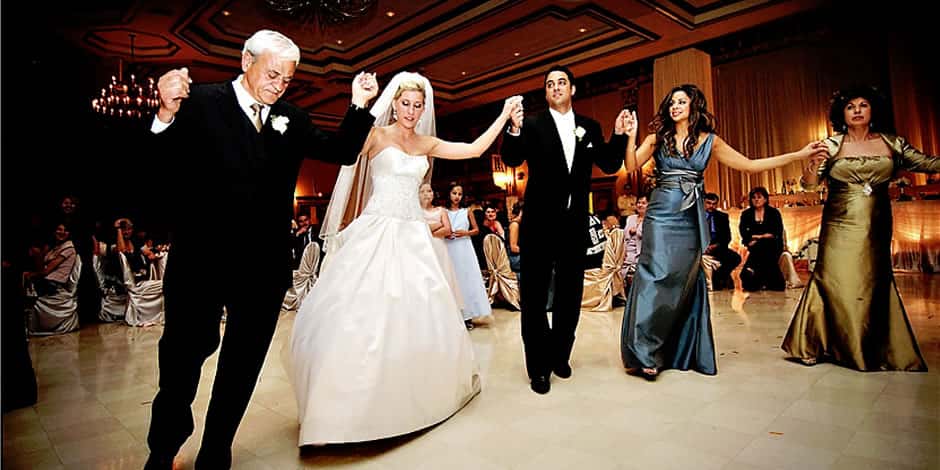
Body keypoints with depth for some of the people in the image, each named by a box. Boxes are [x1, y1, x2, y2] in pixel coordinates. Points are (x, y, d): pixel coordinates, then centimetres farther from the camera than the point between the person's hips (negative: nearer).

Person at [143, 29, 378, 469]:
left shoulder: (292, 119, 8)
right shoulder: (200, 102, -3)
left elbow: (341, 152, 9)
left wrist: (359, 106, -4)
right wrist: (166, 115, -29)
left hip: (265, 265, 3)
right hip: (201, 260, -3)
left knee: (243, 364, 14)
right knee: (184, 355, 13)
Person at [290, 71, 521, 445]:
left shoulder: (427, 144, 14)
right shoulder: (376, 134, 1)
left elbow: (474, 150, 14)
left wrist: (504, 115, 15)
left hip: (412, 235, 4)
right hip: (376, 231, -4)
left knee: (418, 314, 6)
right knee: (362, 314, -7)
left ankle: (416, 394, 27)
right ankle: (348, 404, 8)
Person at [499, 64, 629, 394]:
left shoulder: (590, 128, 9)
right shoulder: (532, 124, -1)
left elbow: (609, 165, 8)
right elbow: (511, 160, -14)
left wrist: (619, 135, -7)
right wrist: (514, 130, -31)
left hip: (575, 222, 4)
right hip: (540, 222, -4)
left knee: (570, 293, 14)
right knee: (535, 294, 2)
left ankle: (559, 355, 31)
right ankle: (539, 367, 13)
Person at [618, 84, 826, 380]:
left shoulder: (709, 141, 11)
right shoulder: (657, 139, 6)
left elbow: (750, 165, 12)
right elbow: (631, 166, -5)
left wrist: (799, 155, 11)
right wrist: (631, 136, -18)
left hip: (692, 219, 3)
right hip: (662, 214, -2)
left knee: (686, 282, 3)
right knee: (657, 278, -11)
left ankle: (685, 353, 14)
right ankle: (645, 354, -7)